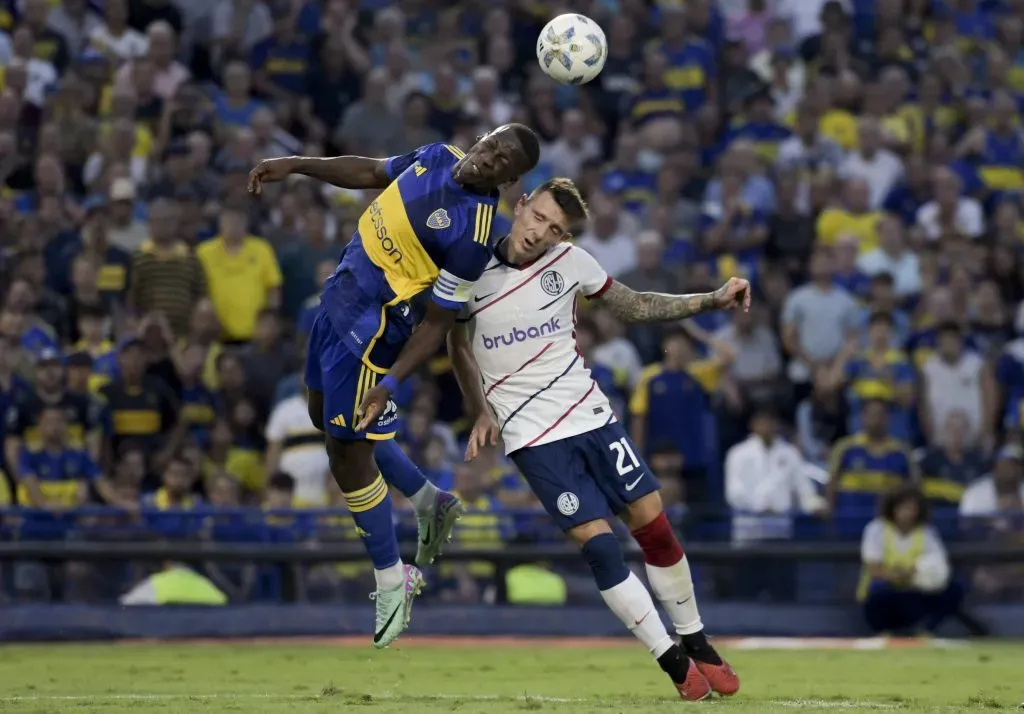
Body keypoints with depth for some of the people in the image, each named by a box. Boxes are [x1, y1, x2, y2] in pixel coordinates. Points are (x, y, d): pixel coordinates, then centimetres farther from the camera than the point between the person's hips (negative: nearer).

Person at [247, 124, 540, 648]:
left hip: (371, 329, -9)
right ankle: (432, 502, 38)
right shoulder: (439, 157, -4)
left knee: (347, 452, 1)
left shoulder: (471, 232, -27)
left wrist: (391, 382, -30)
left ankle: (392, 581, 19)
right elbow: (371, 174, 14)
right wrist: (295, 166, 7)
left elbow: (437, 323, -23)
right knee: (326, 418, 25)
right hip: (340, 297, 9)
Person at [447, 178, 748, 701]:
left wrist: (712, 301, 1)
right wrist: (481, 412, 2)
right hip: (532, 436, -3)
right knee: (598, 545, -12)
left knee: (654, 525, -1)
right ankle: (674, 663, -4)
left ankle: (696, 644, 17)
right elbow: (458, 344, 9)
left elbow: (634, 306, 9)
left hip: (590, 414, 3)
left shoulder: (569, 261, -3)